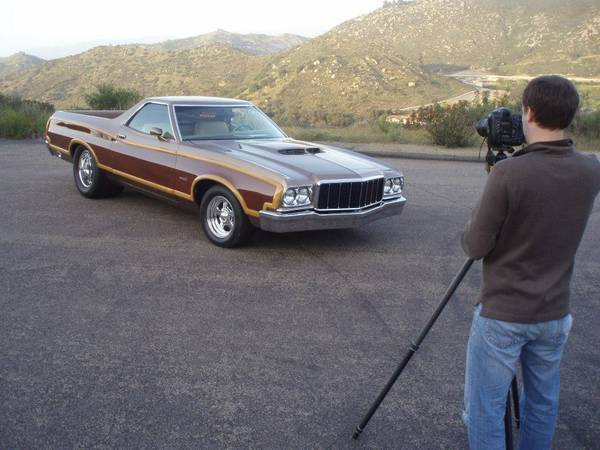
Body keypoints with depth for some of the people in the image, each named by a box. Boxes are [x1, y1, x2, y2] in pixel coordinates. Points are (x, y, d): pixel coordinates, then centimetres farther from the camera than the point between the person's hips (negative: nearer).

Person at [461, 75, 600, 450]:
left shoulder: (508, 173, -21)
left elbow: (475, 246, -15)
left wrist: (481, 213, 4)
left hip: (502, 315, -5)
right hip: (554, 314, 6)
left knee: (485, 410, 7)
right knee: (543, 403, 22)